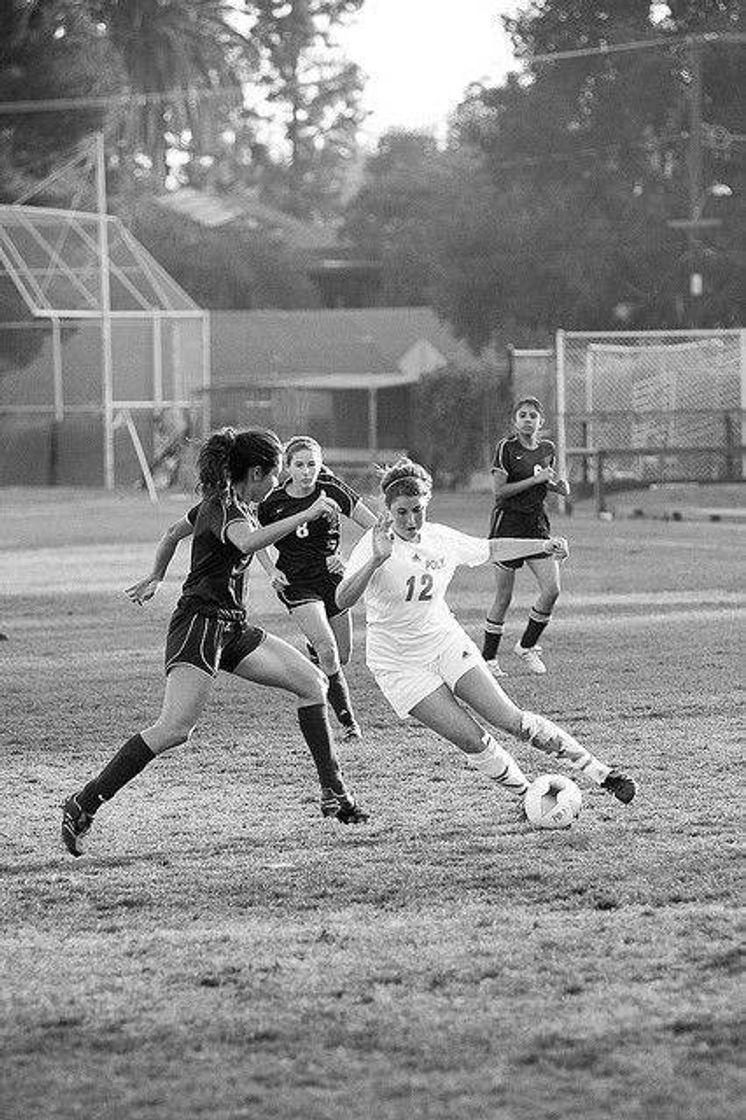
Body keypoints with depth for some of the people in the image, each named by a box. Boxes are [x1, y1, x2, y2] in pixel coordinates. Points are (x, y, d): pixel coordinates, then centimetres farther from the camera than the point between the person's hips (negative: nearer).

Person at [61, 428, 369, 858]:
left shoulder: (221, 503, 16)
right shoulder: (225, 509, -14)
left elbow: (172, 535, 32)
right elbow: (247, 542, -38)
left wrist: (155, 578, 46)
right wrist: (306, 515, -34)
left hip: (232, 628, 10)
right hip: (200, 624, -10)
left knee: (312, 682, 4)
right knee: (175, 729, -22)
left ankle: (334, 791, 8)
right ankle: (84, 805, -19)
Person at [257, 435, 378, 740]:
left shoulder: (332, 491, -8)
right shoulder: (273, 504, -9)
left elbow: (375, 526, -7)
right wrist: (272, 572, -6)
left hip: (332, 578, 3)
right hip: (297, 584, -3)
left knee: (342, 656, 8)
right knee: (327, 649, -21)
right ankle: (347, 720, -15)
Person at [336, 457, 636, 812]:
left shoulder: (441, 539, -2)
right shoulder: (376, 544, -17)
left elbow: (491, 549, 17)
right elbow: (342, 600, -30)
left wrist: (543, 546, 8)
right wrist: (376, 560, -44)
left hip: (447, 644, 3)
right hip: (399, 663, -3)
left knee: (511, 720, -8)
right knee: (471, 739, -15)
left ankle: (600, 772, -2)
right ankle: (527, 795, 4)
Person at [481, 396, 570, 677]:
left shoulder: (547, 449, 9)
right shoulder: (506, 448, -9)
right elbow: (499, 490, -15)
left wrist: (559, 485, 3)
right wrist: (536, 479, -19)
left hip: (537, 524, 5)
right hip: (508, 522, -5)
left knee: (552, 589, -8)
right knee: (503, 597, -1)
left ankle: (527, 646, 11)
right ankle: (488, 658, 12)